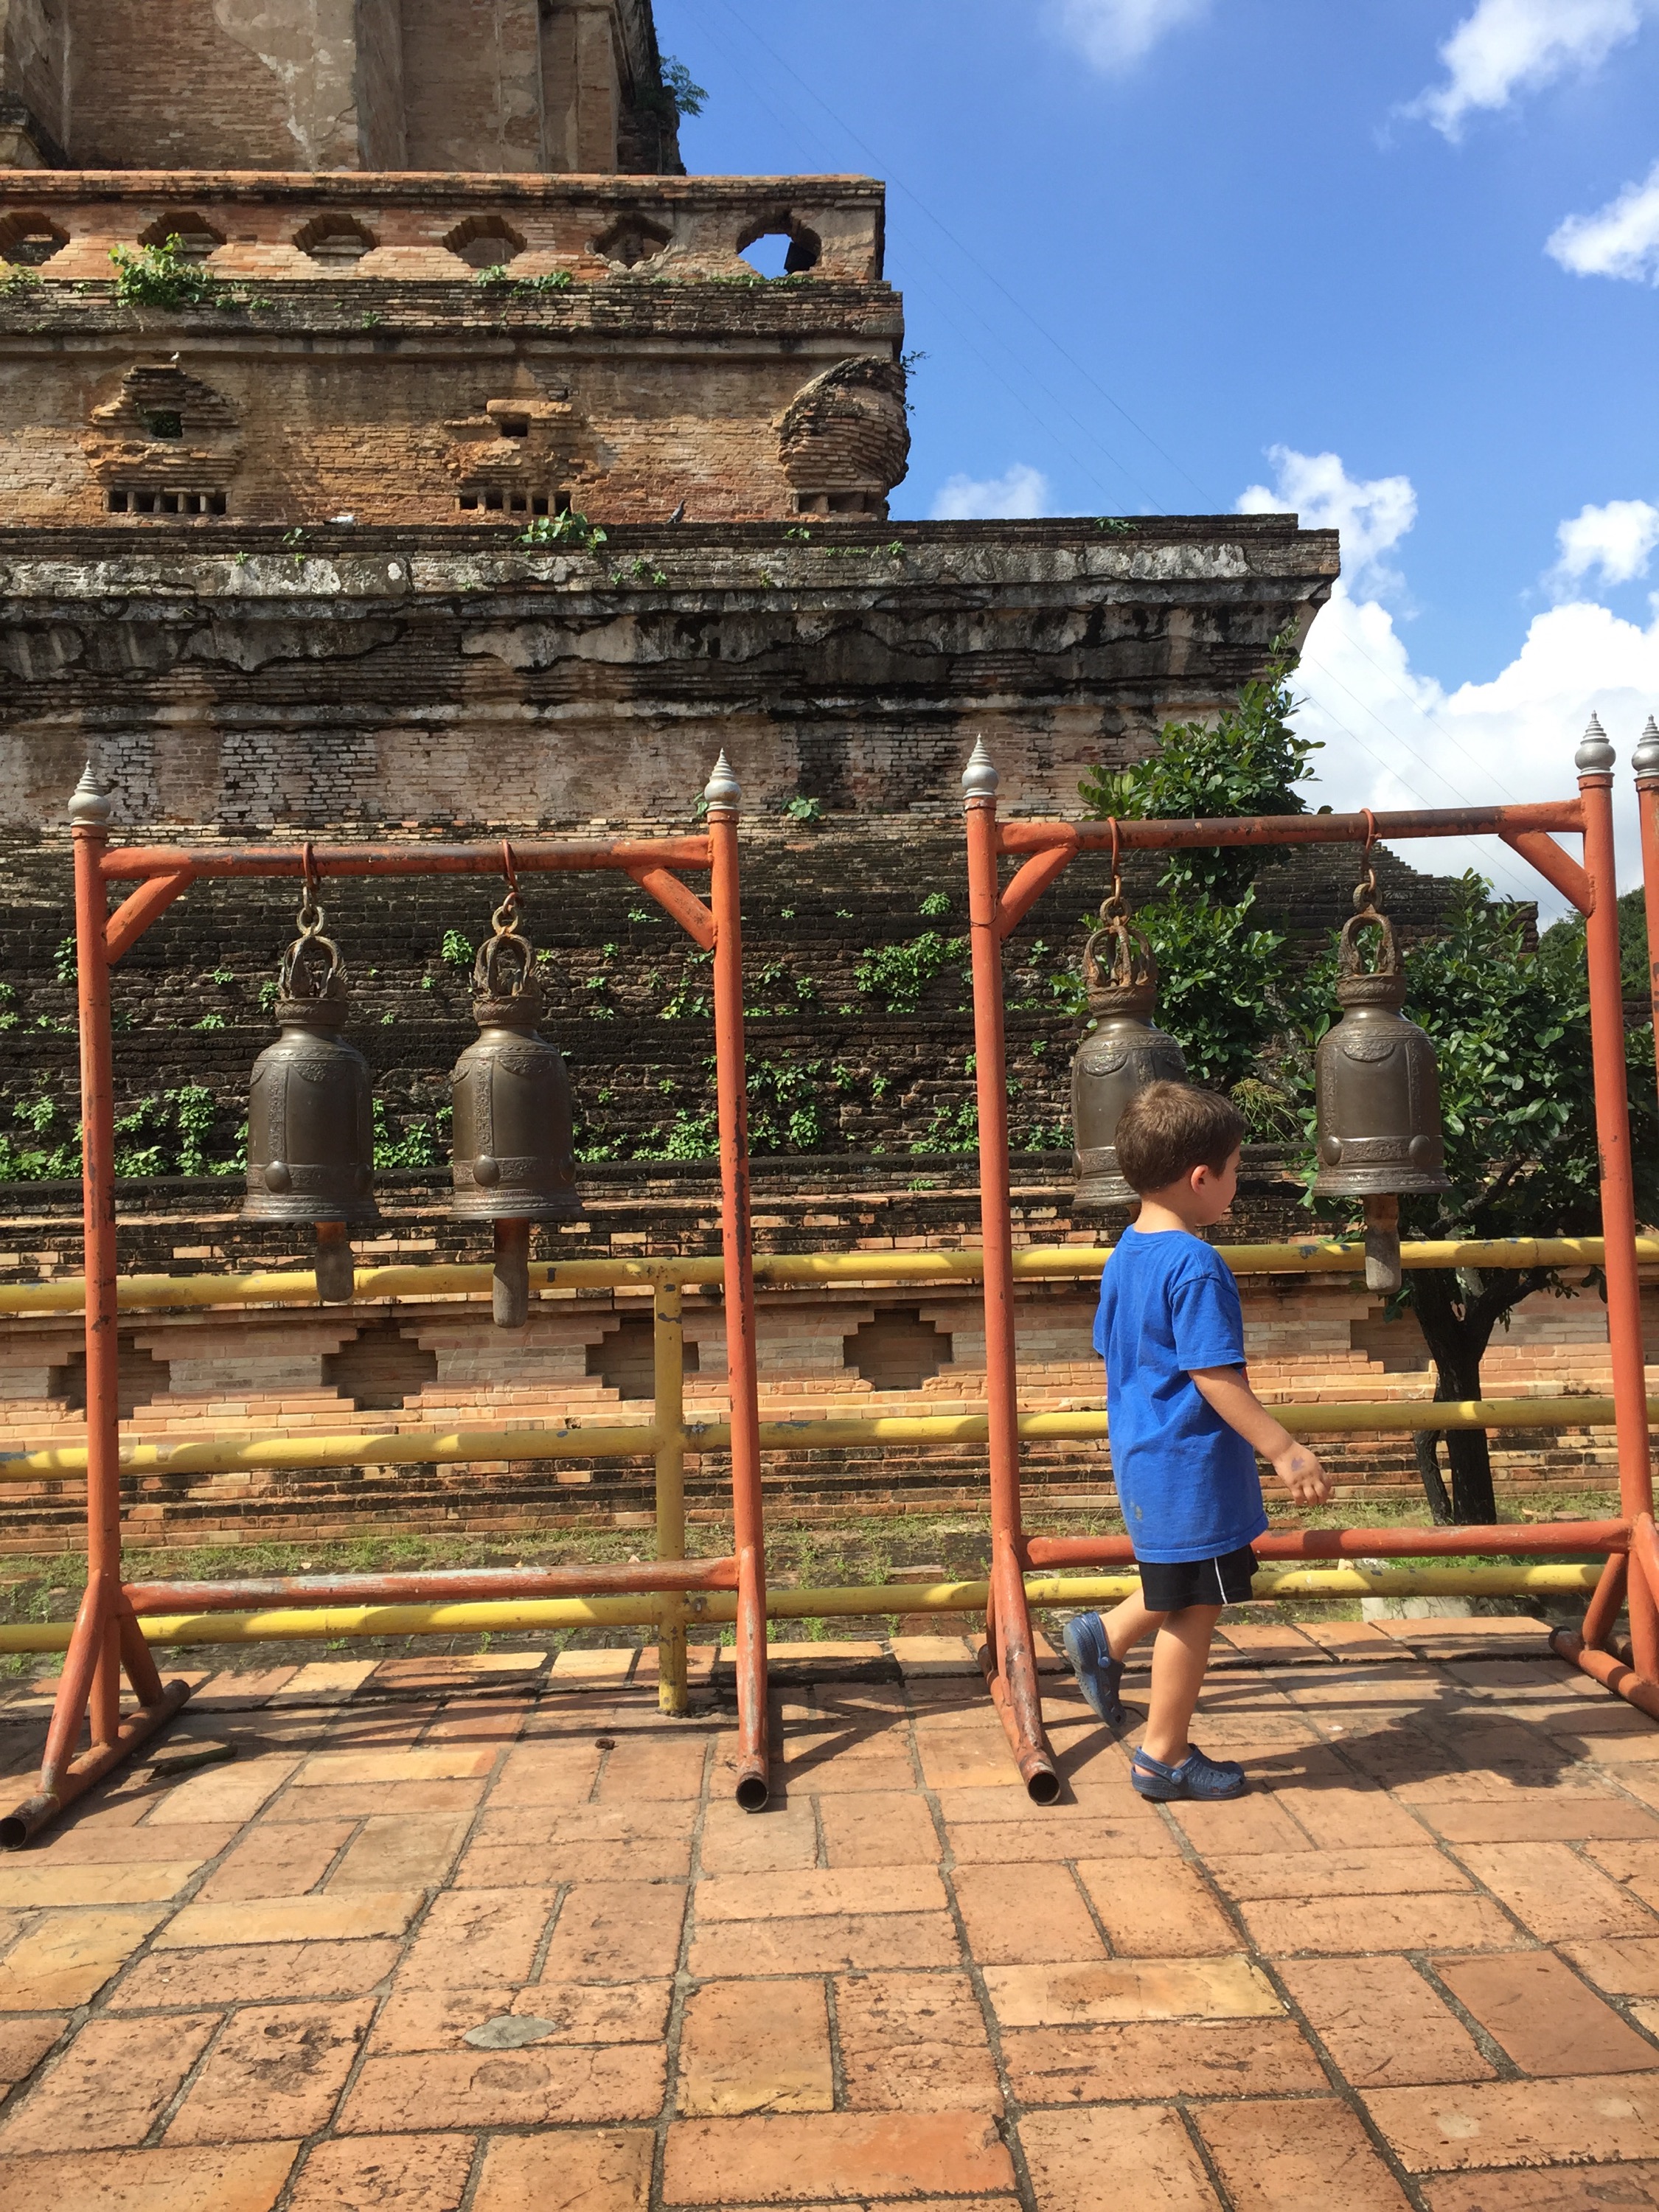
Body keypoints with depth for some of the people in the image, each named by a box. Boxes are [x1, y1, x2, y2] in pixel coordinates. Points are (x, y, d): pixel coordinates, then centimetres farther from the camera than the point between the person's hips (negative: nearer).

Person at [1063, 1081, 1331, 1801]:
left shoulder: (1124, 1255, 7)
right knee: (1195, 1609, 5)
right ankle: (1165, 1756, 17)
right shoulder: (1196, 1265, -22)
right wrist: (1286, 1451, -21)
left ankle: (1104, 1637, 24)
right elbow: (1215, 1376, -24)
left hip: (1142, 1456, 9)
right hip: (1192, 1466, -9)